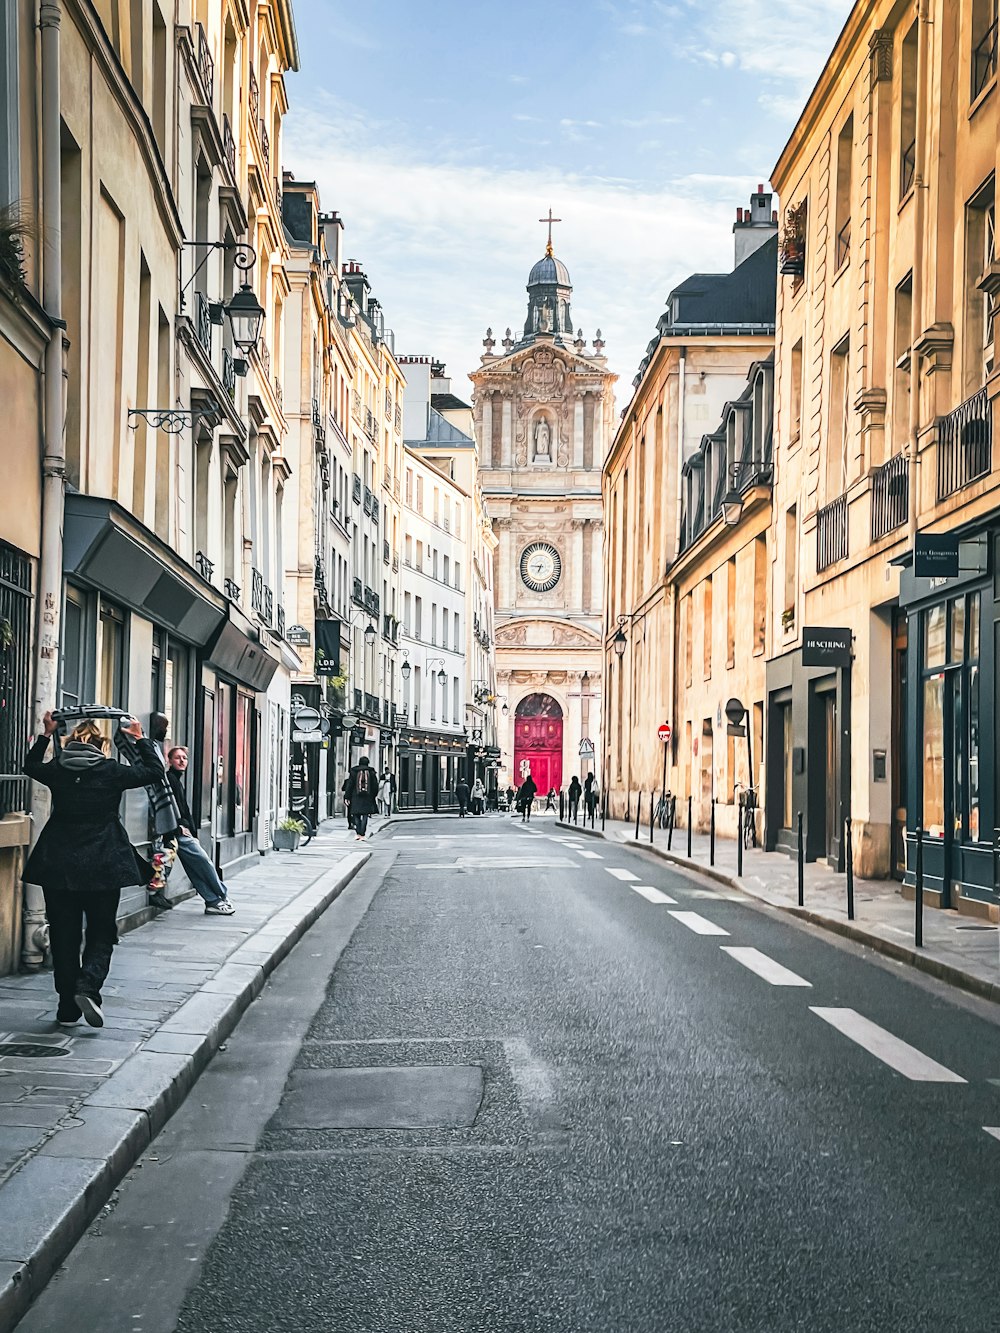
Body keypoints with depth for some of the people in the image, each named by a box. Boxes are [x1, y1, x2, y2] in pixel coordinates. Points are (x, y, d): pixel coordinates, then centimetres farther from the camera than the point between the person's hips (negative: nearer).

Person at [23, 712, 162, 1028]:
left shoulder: (57, 771, 1)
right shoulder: (112, 772, -6)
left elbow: (30, 765, 24)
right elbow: (155, 771, 7)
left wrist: (46, 735, 30)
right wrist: (141, 740, 16)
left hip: (58, 868, 2)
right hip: (103, 867, -2)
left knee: (64, 936, 10)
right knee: (101, 934, 9)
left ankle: (68, 1007, 13)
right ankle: (88, 985, -16)